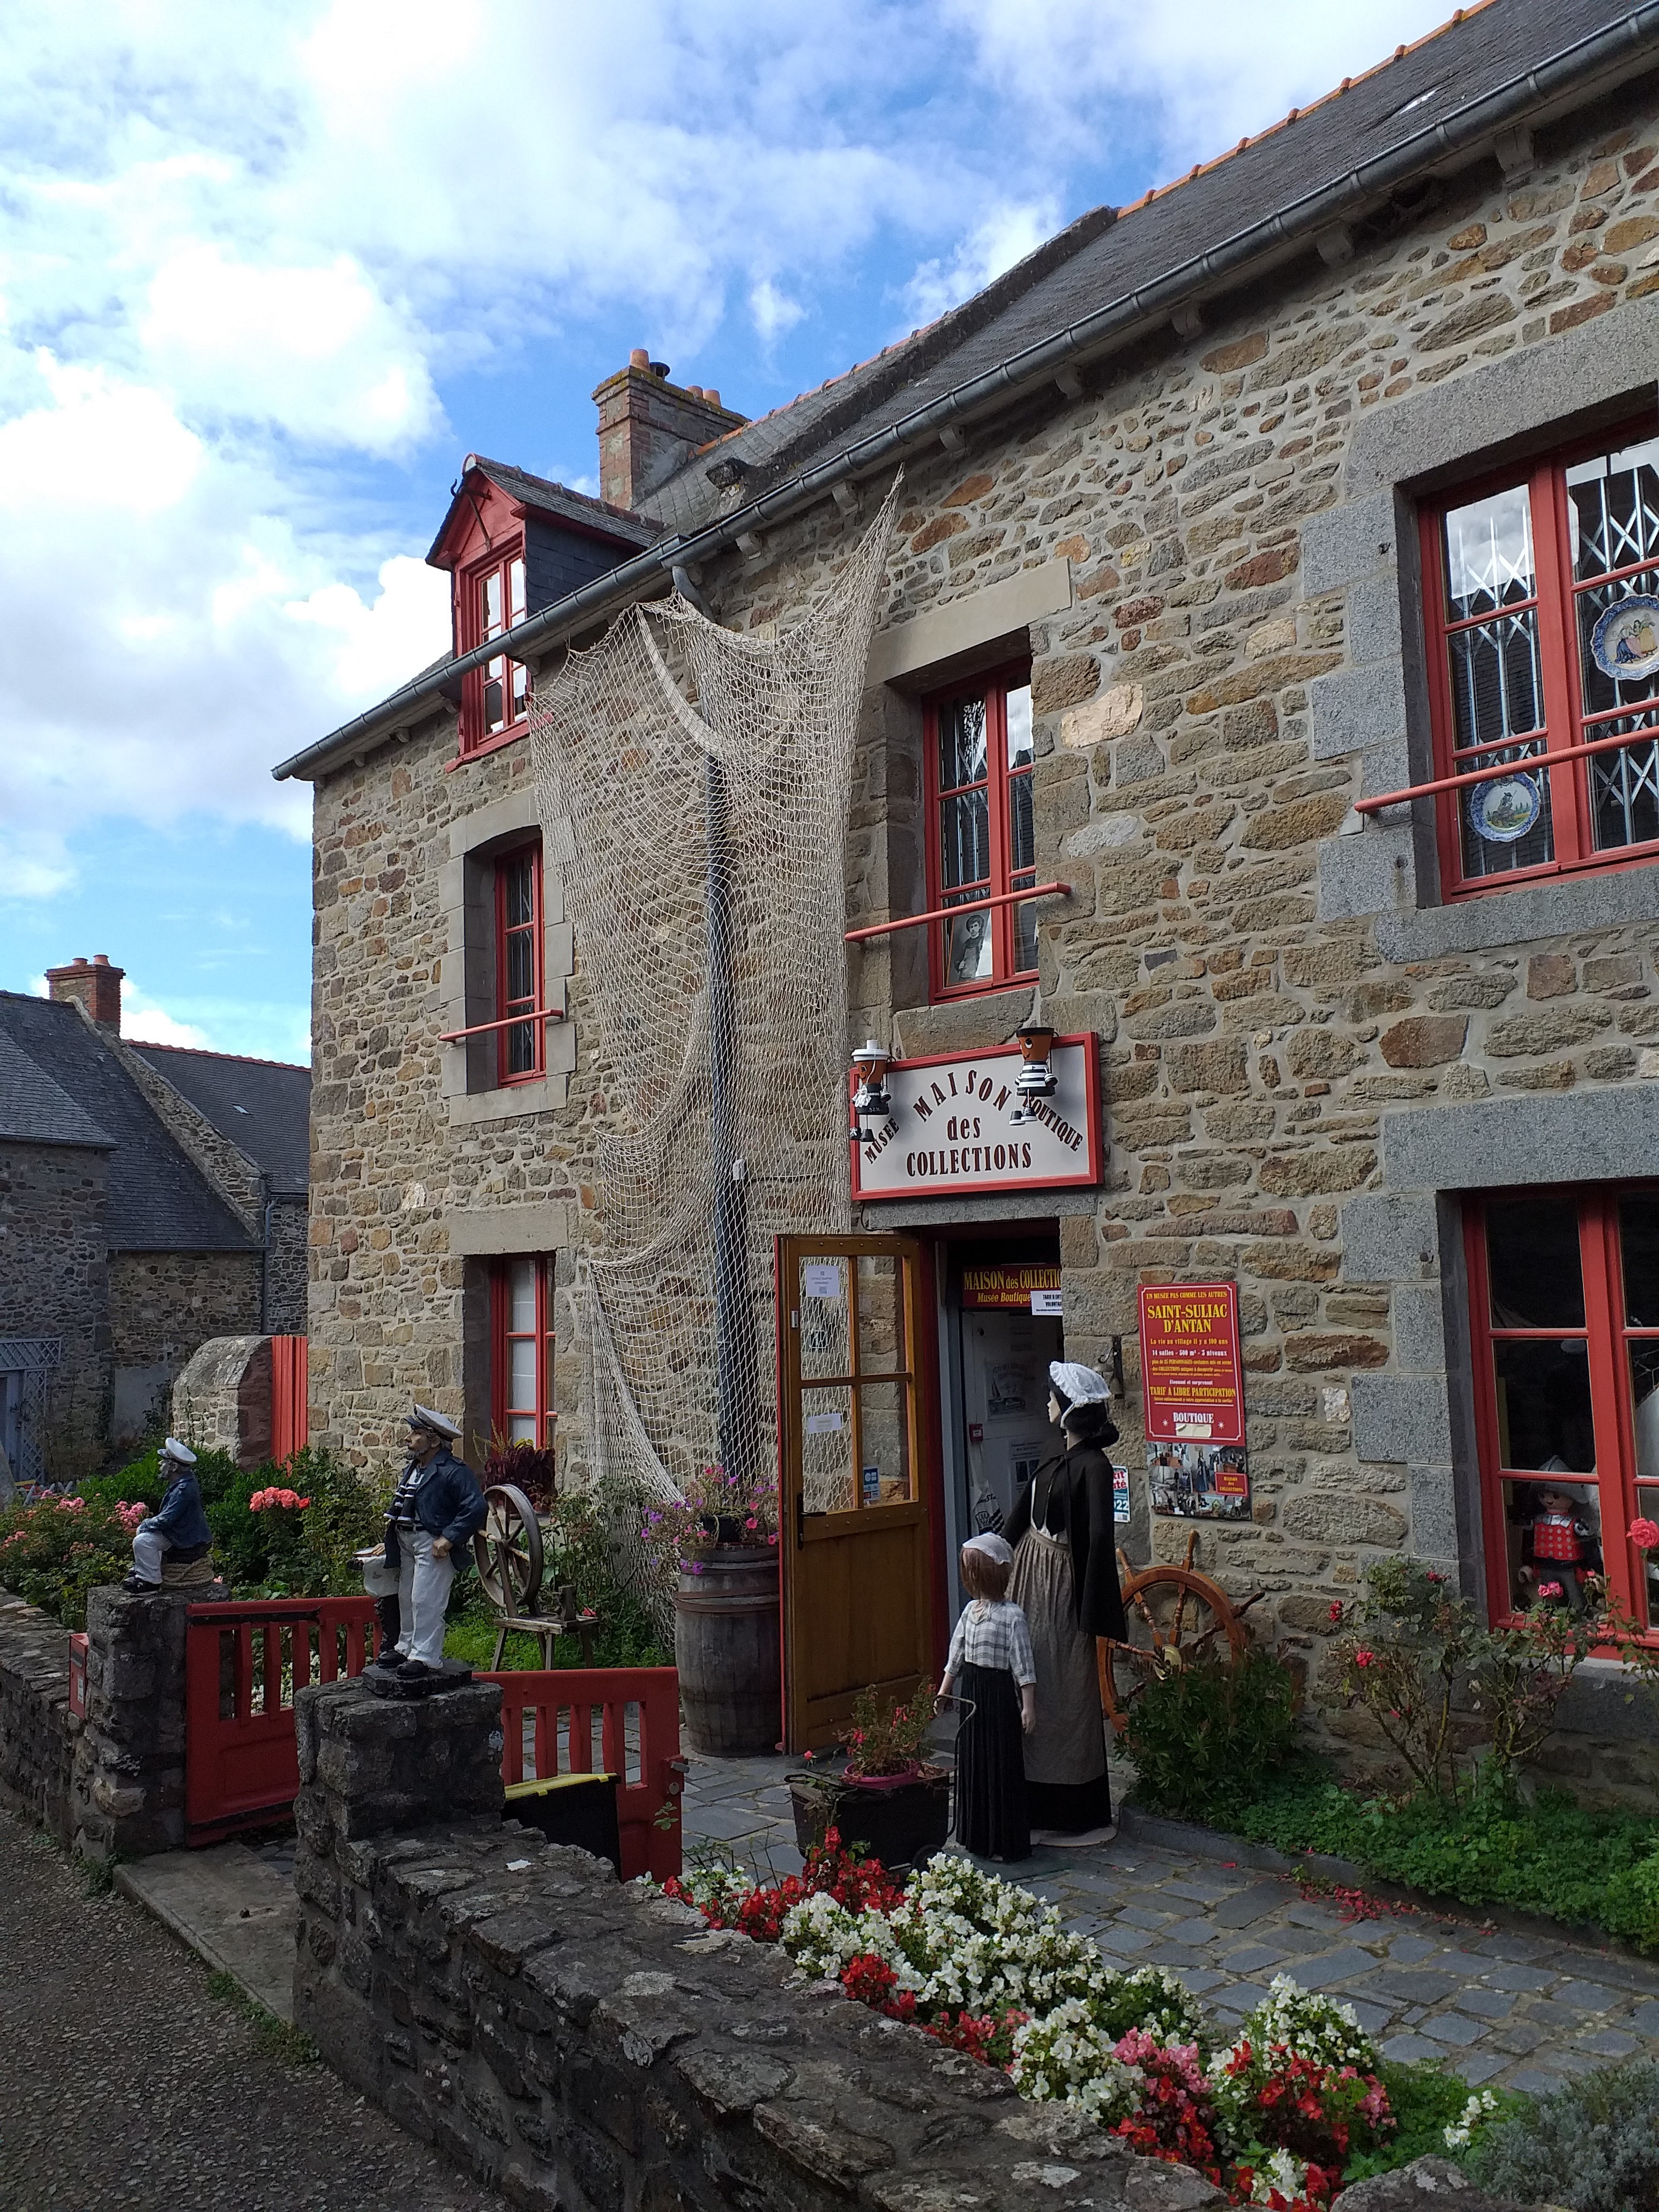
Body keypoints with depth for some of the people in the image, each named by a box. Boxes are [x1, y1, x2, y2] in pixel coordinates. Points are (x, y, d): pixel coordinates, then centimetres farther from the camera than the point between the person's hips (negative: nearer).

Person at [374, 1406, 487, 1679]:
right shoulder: (412, 1467, 13)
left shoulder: (453, 1471, -17)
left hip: (433, 1544, -10)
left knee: (426, 1601, -10)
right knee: (406, 1597, 17)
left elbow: (476, 1508, -23)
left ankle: (426, 1657, -3)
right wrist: (392, 1518, 11)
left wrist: (448, 1539, -23)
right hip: (407, 1542, 10)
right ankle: (407, 1647, 30)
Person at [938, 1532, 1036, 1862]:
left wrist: (1029, 1705, -14)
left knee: (1001, 1764, 0)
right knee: (972, 1760, 13)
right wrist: (944, 1691, 15)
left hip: (1000, 1692, -7)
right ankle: (977, 1835, 27)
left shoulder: (1012, 1616, -14)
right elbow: (956, 1654, 14)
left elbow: (1024, 1665, -13)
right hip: (971, 1690, 7)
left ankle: (1005, 1841, 11)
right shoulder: (970, 1610, 5)